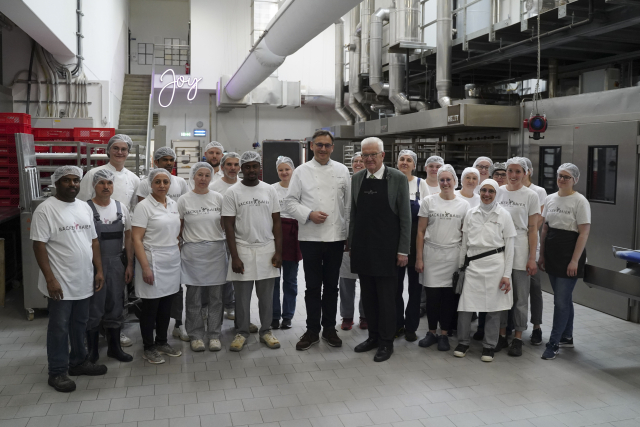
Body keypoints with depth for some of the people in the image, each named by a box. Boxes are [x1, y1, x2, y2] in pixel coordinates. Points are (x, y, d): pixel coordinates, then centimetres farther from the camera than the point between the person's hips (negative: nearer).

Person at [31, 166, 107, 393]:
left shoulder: (85, 207, 9)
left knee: (80, 324, 17)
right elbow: (39, 246, -14)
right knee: (59, 328, 5)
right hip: (60, 283, -6)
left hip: (84, 281, 6)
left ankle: (78, 362, 33)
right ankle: (57, 373, 17)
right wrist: (50, 279, -18)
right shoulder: (45, 209, -11)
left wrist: (99, 270, 7)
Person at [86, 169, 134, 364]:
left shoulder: (121, 208, 6)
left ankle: (114, 347, 26)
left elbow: (128, 237, 10)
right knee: (94, 308, 4)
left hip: (117, 263, 4)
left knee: (115, 306, 12)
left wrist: (129, 264, 5)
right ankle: (92, 350, 19)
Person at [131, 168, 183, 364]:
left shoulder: (174, 204, 9)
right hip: (153, 261, -6)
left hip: (173, 261, 6)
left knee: (166, 306, 14)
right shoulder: (144, 206, -10)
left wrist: (179, 252, 9)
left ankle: (162, 342, 28)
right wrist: (145, 267, -19)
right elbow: (136, 239, -14)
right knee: (150, 307, 4)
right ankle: (148, 348, 17)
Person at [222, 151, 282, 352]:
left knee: (266, 295, 9)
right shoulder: (233, 192, -2)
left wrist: (278, 251, -1)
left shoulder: (269, 190, 4)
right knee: (242, 295, 7)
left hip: (267, 249, 2)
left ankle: (266, 331, 23)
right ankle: (242, 332, 21)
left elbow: (276, 222, 6)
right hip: (243, 249, -1)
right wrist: (235, 257, -10)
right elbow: (229, 226, -4)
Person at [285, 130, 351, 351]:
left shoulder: (342, 171, 7)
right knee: (313, 286, 6)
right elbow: (290, 201, 1)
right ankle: (312, 330, 18)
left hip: (336, 237, 1)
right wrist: (309, 214, -14)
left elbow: (349, 203, 6)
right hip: (310, 237, -1)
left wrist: (350, 233, 2)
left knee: (331, 286, 10)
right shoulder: (301, 171, 3)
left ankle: (329, 328, 24)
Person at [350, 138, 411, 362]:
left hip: (386, 249, -4)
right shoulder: (357, 179, 7)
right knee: (367, 296, 12)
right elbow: (353, 214, 12)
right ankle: (373, 336, 27)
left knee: (386, 297, 3)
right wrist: (351, 244, 9)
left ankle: (386, 342, 17)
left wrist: (403, 250, -8)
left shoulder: (398, 179, -6)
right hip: (362, 249, 4)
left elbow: (405, 217, -6)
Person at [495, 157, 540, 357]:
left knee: (520, 297, 5)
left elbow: (533, 229, -2)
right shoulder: (498, 192, 5)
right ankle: (501, 335, 23)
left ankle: (518, 338, 17)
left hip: (520, 252, -2)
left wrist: (532, 258, -6)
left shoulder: (531, 196, -1)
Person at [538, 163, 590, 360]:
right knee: (564, 298, 16)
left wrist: (574, 260, -16)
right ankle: (567, 337, 28)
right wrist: (541, 255, 10)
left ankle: (554, 343, 2)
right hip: (552, 255, 6)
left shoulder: (580, 201, -8)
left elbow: (584, 233, -11)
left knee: (561, 300, -6)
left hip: (569, 255, -6)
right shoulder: (550, 198, 9)